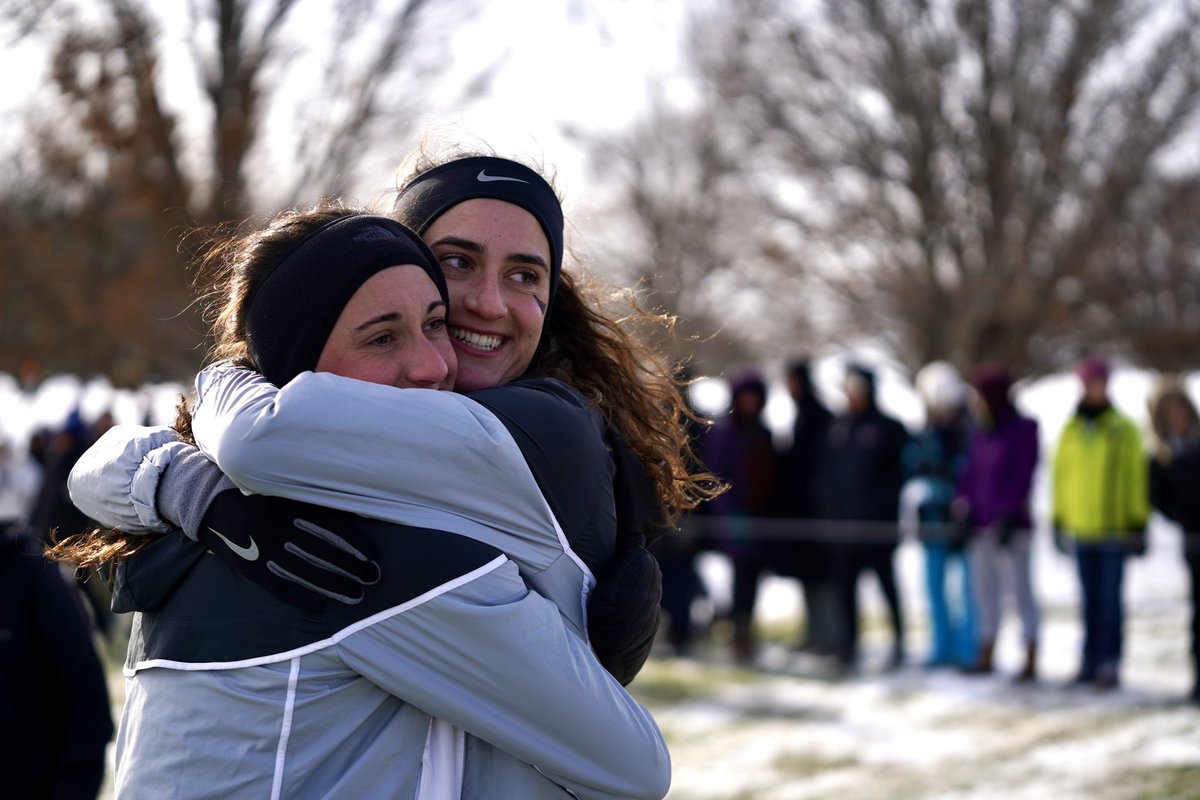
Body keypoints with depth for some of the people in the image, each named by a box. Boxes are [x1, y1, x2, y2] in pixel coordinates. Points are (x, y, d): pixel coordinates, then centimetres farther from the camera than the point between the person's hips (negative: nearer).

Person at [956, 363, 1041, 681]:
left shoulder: (1023, 430, -8)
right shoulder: (980, 432, 10)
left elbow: (1023, 479, -11)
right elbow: (971, 474, 13)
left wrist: (1007, 518, -15)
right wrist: (964, 510, 4)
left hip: (1012, 526, -6)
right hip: (982, 525, 6)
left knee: (1021, 590, -3)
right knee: (985, 592, 10)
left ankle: (1031, 661, 2)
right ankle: (986, 657, 18)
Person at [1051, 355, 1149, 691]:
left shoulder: (1124, 430, -3)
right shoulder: (1071, 431, 9)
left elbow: (1137, 479, -1)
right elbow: (1061, 476, 15)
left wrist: (1139, 525, -4)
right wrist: (1058, 522, 13)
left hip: (1115, 529, -4)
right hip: (1082, 528, 4)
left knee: (1110, 598, -4)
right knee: (1090, 599, 8)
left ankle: (1110, 665, 0)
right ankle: (1090, 662, 14)